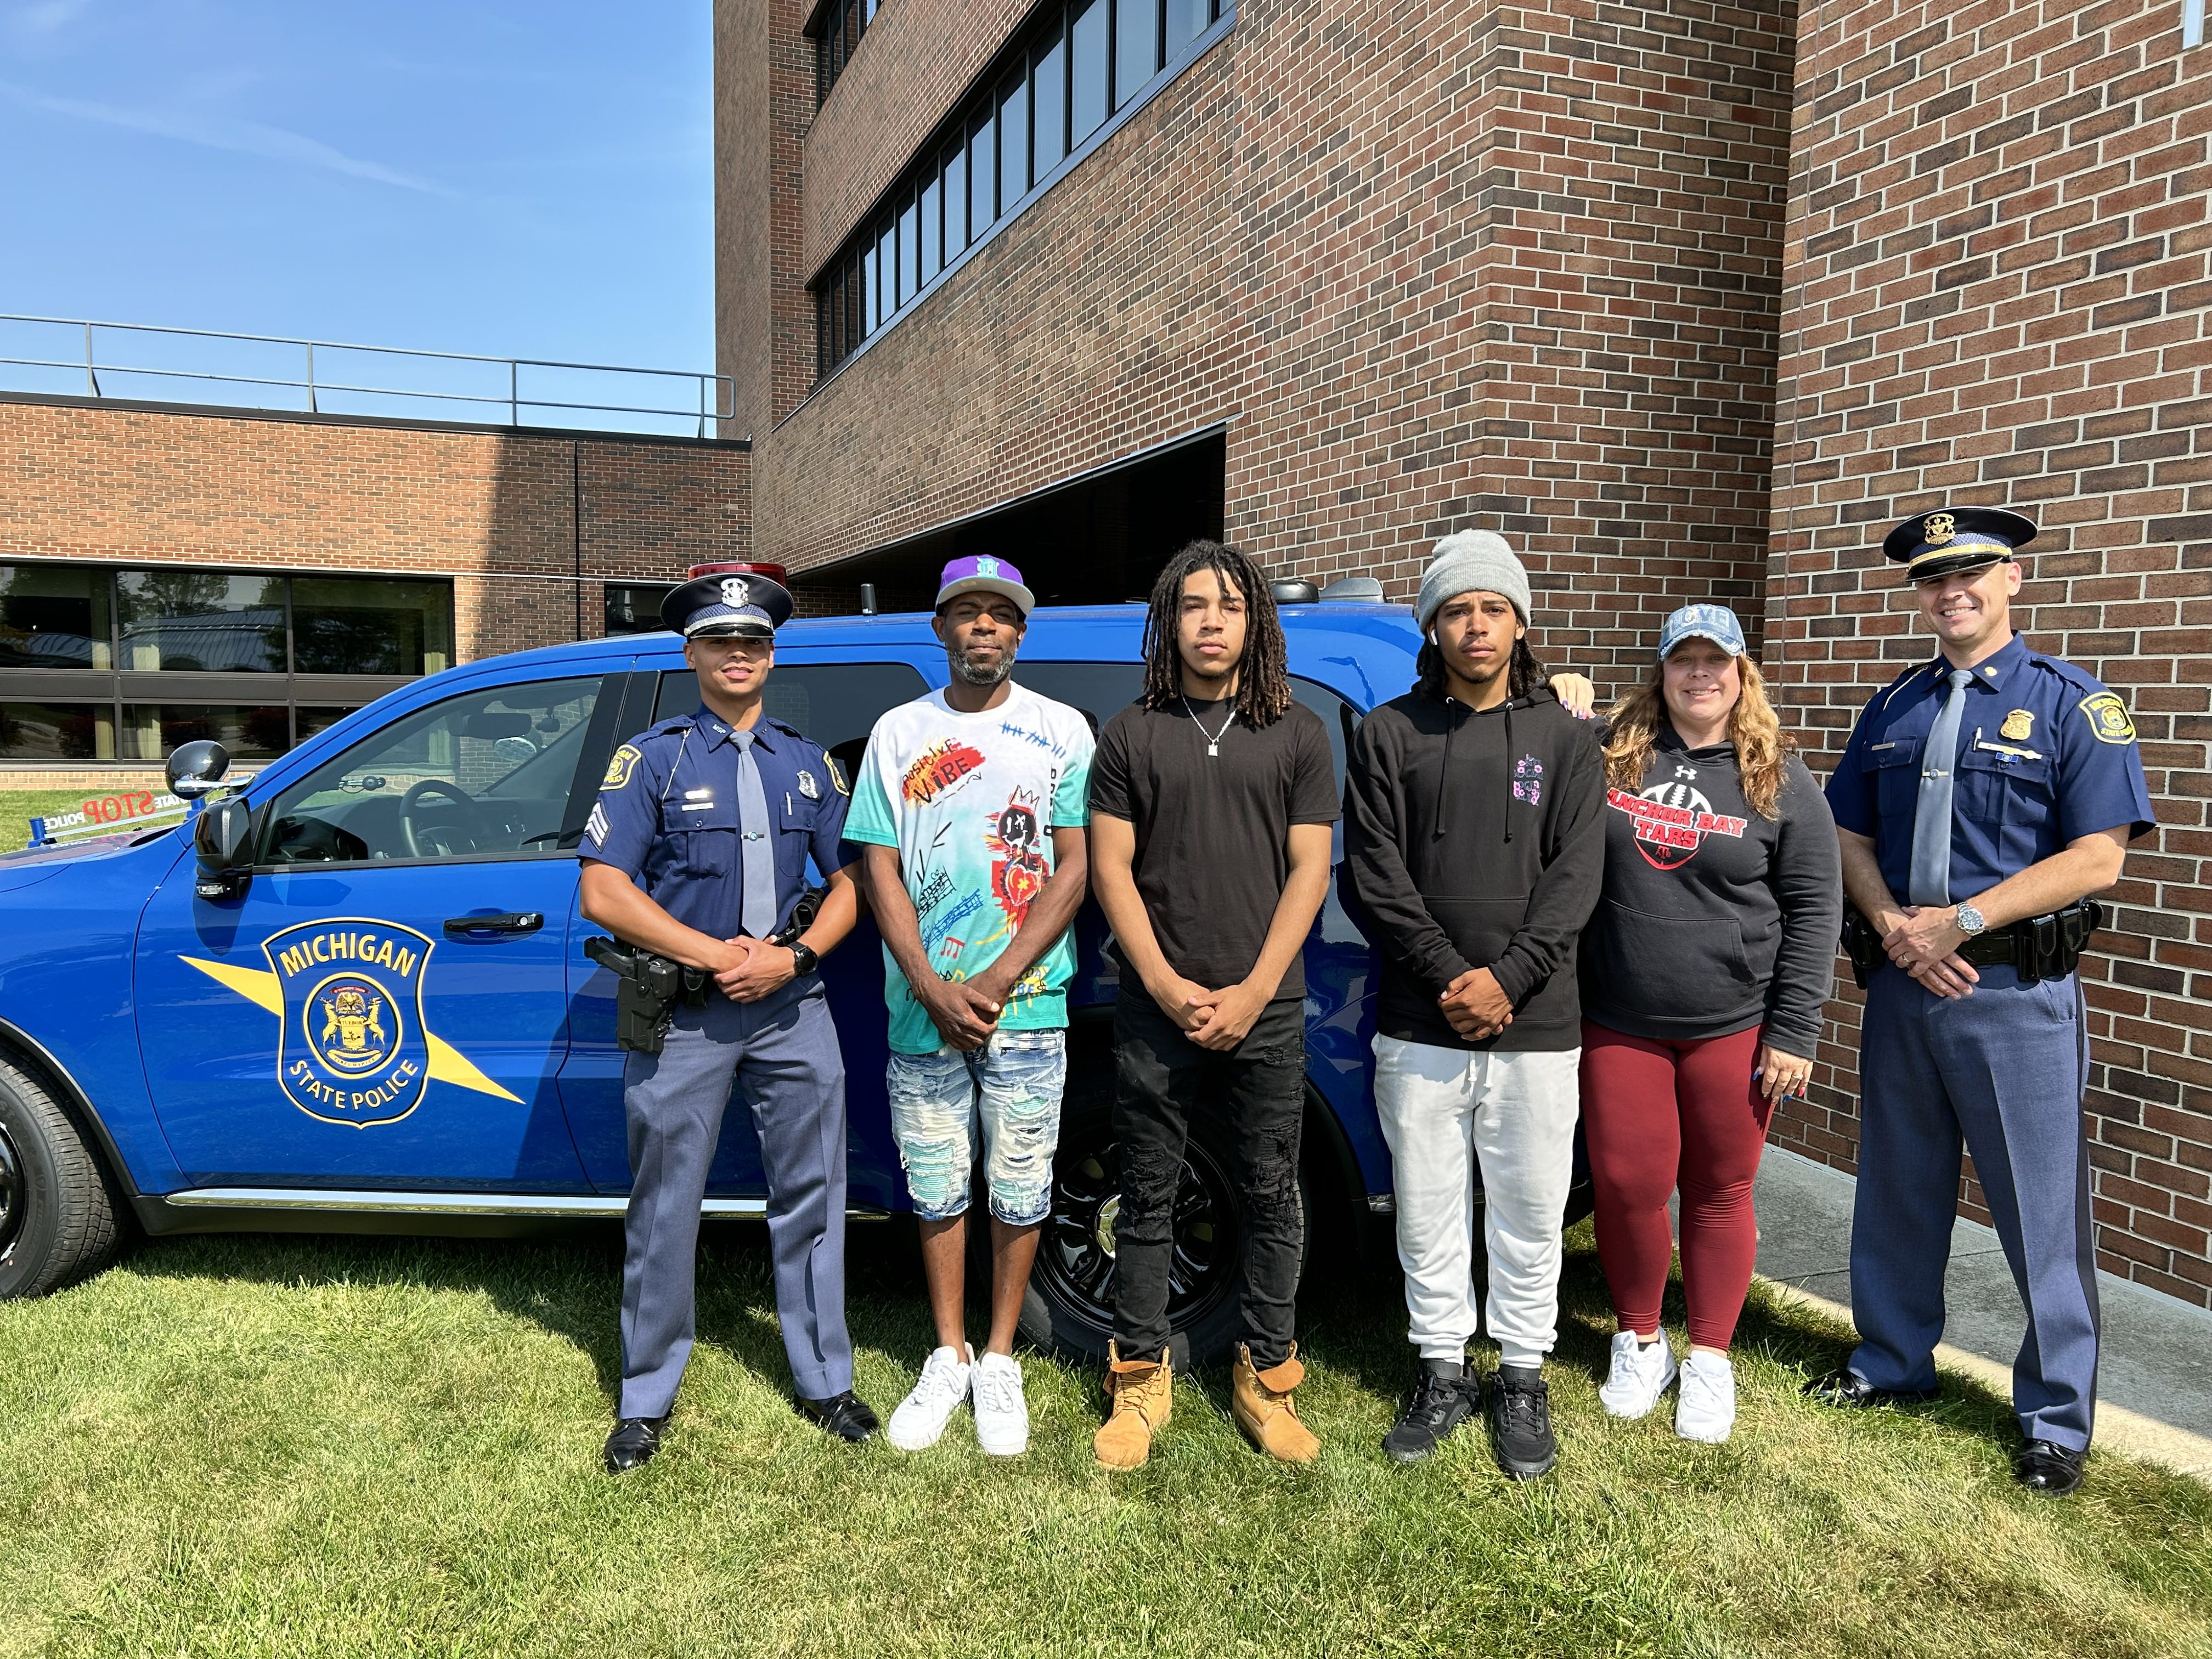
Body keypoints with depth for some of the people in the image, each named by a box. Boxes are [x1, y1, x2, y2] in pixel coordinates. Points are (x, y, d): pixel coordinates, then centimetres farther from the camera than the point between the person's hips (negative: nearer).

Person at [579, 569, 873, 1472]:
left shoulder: (808, 765, 11)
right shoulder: (652, 758, 0)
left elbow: (848, 884, 10)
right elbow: (603, 893, -8)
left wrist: (791, 955, -9)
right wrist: (718, 955, -13)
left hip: (792, 1010, 3)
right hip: (683, 1016, -3)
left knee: (811, 1199, 10)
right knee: (664, 1213, 7)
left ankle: (825, 1380, 26)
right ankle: (646, 1399, 24)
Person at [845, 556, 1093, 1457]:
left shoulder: (1062, 731, 3)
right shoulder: (898, 733, 8)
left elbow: (1073, 872, -2)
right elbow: (880, 870, 4)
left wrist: (995, 983, -11)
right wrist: (931, 988, -9)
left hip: (1026, 1003, -1)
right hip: (922, 1007, 2)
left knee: (1019, 1192, 7)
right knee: (937, 1190, 11)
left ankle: (999, 1360, 24)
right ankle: (948, 1357, 28)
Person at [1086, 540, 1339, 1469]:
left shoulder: (1297, 736, 6)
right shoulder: (1131, 735, 6)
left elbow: (1308, 870, 1)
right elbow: (1110, 868, 1)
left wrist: (1252, 992, -8)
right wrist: (1167, 986, -8)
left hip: (1266, 1009, 0)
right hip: (1156, 1007, 0)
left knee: (1270, 1196, 8)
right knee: (1148, 1199, 7)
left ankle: (1265, 1378, 22)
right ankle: (1141, 1381, 20)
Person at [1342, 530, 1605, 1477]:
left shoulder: (1564, 739, 6)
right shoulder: (1390, 734, 5)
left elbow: (1575, 877, -2)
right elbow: (1374, 875, -2)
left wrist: (1508, 978, -14)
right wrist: (1447, 976, -12)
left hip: (1536, 1027, 0)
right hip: (1418, 1027, 0)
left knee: (1530, 1213, 9)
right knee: (1427, 1212, 9)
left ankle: (1522, 1379, 26)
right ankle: (1442, 1372, 26)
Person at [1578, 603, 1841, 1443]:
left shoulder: (1780, 781, 0)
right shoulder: (1609, 758, 3)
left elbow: (1814, 911, 0)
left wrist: (1794, 1032, -5)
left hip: (1731, 1029, -1)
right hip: (1617, 1026, 1)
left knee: (1719, 1194, 10)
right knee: (1626, 1186, 5)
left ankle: (1710, 1359, 28)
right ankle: (1639, 1342, 29)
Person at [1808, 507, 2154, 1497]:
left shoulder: (2072, 705, -4)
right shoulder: (1892, 710, 11)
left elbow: (2097, 857, -12)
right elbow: (1851, 838, 11)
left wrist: (1960, 922, -18)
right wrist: (1892, 924, -8)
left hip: (2016, 991, -5)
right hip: (1900, 980, 5)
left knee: (2041, 1209, 3)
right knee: (1897, 1189, 16)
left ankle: (2057, 1416, 20)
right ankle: (1893, 1363, 33)